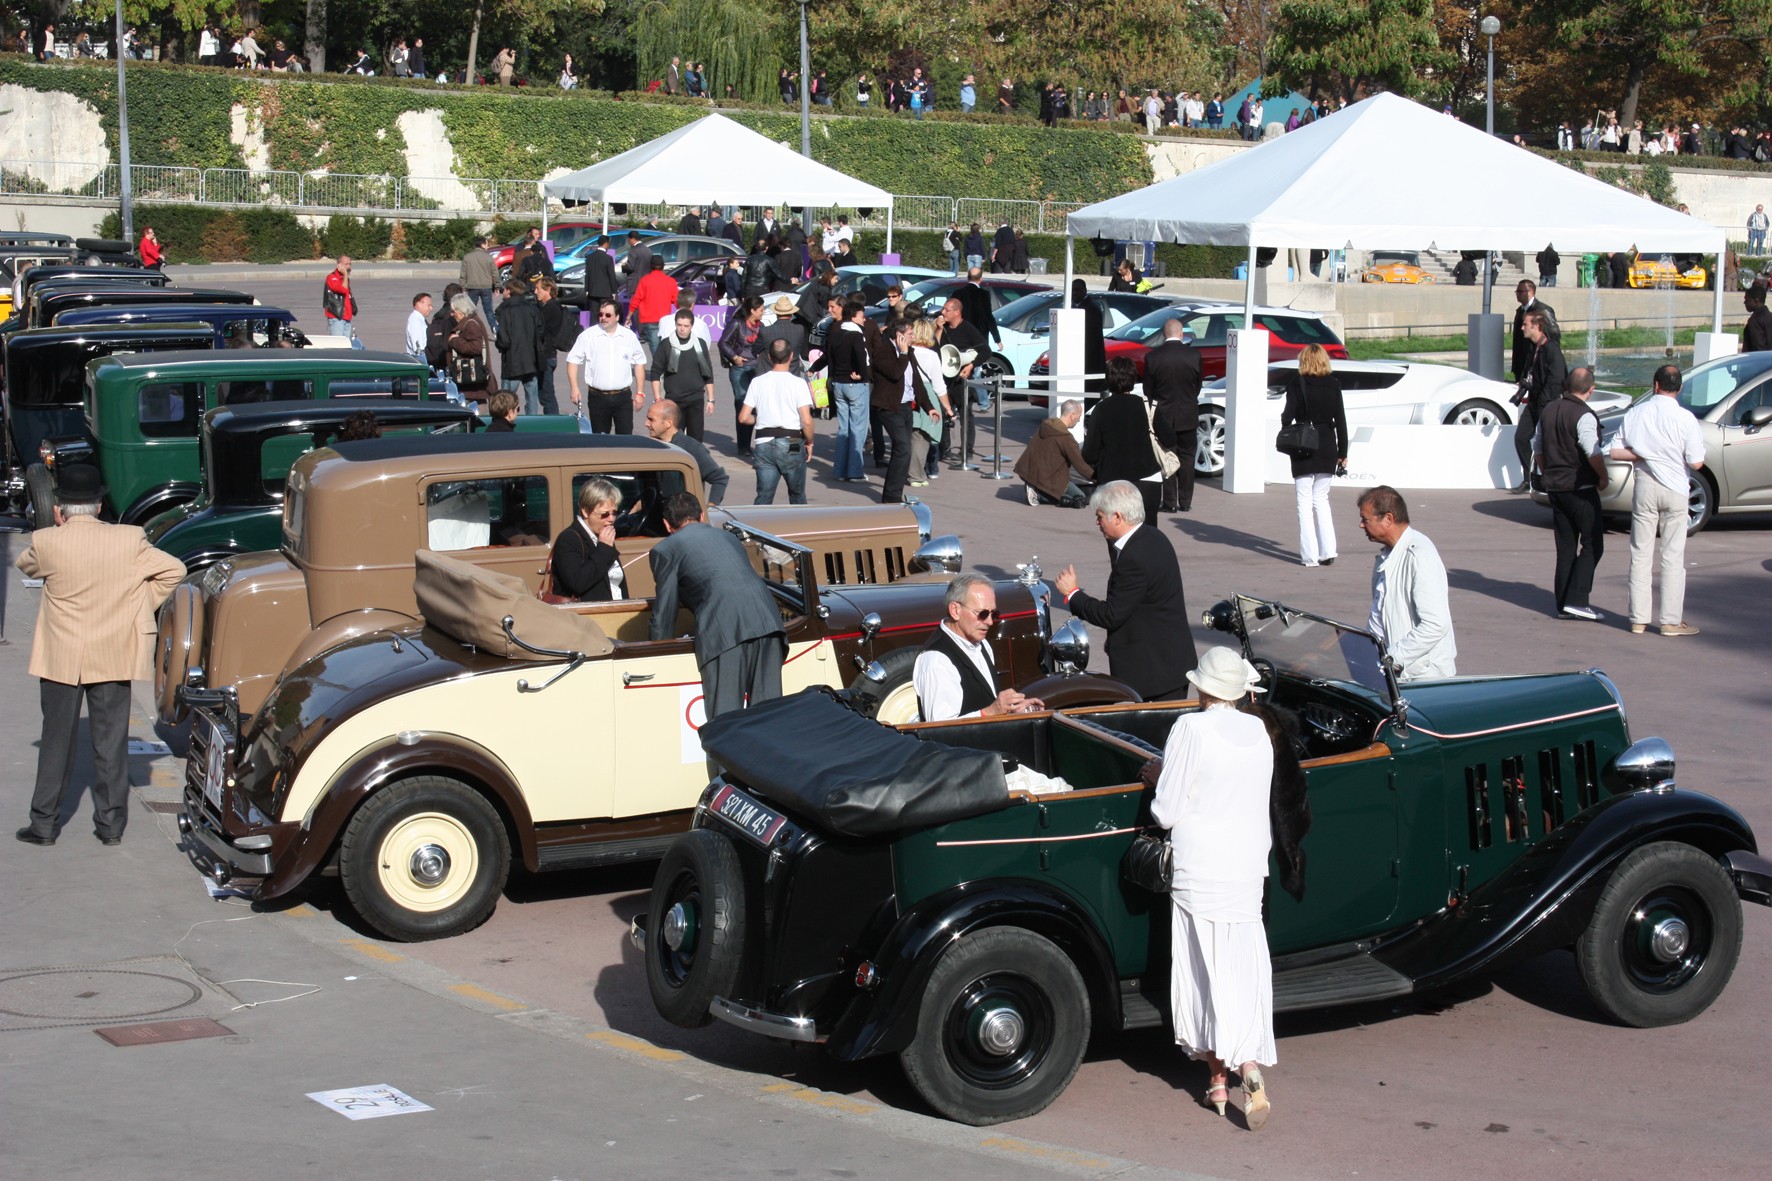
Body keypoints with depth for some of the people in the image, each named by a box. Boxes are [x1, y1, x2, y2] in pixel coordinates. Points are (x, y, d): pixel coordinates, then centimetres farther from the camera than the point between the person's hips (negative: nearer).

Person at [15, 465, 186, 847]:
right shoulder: (129, 540, -8)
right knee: (111, 740, 8)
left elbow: (24, 565, 10)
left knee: (56, 739, 9)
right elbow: (173, 569, 0)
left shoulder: (45, 542, -11)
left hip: (60, 658, -1)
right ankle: (111, 823, 12)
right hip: (114, 657, 1)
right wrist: (143, 604, 8)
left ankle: (44, 823, 14)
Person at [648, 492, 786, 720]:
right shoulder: (728, 537, 33)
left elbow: (664, 615, 15)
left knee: (725, 717, -6)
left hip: (724, 631, -5)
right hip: (768, 619, 5)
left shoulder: (665, 550, 16)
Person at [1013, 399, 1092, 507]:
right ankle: (1039, 496, -9)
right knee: (1080, 497, 2)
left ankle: (1037, 491, 5)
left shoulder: (1045, 426, 7)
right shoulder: (1066, 438, -18)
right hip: (1047, 479, -9)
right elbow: (1079, 464, -14)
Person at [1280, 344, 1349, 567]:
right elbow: (1341, 421, 2)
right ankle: (1327, 552, 8)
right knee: (1321, 499, 15)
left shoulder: (1296, 383, -8)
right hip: (1327, 448, 3)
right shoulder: (1333, 385, 1)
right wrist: (1342, 452, 7)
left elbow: (1288, 415, -16)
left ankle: (1310, 555, 1)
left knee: (1305, 501, 4)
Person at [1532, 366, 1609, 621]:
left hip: (1554, 486, 7)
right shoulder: (1584, 416, -15)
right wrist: (1603, 477, -7)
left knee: (1565, 547, 11)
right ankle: (1576, 600, -11)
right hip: (1580, 487, -7)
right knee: (1592, 545, -1)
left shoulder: (1548, 411, 9)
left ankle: (1563, 604, 10)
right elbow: (1593, 453, -23)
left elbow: (1538, 448, 17)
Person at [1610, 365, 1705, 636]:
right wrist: (1674, 456, 9)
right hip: (1675, 491, -2)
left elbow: (1615, 452, 0)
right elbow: (1696, 462, -11)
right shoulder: (1685, 418, -10)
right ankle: (1672, 621, 5)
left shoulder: (1636, 413, 0)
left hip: (1644, 488, 2)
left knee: (1641, 554, 8)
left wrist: (1644, 455, 4)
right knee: (1673, 557, 4)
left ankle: (1639, 619, 8)